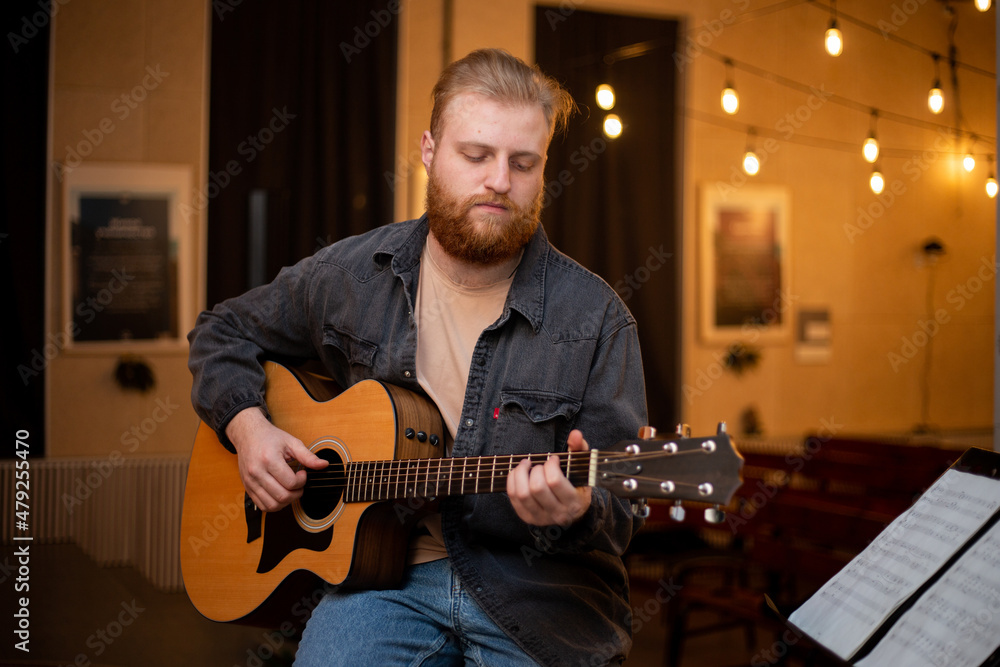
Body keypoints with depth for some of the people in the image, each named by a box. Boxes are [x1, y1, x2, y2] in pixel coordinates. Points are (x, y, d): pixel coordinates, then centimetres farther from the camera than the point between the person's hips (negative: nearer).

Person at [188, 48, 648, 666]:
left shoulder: (594, 317, -3)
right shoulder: (351, 276, 4)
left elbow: (620, 512, -3)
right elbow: (225, 331, 20)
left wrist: (579, 512, -26)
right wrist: (246, 424, 2)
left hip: (538, 591, 1)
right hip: (383, 573, 0)